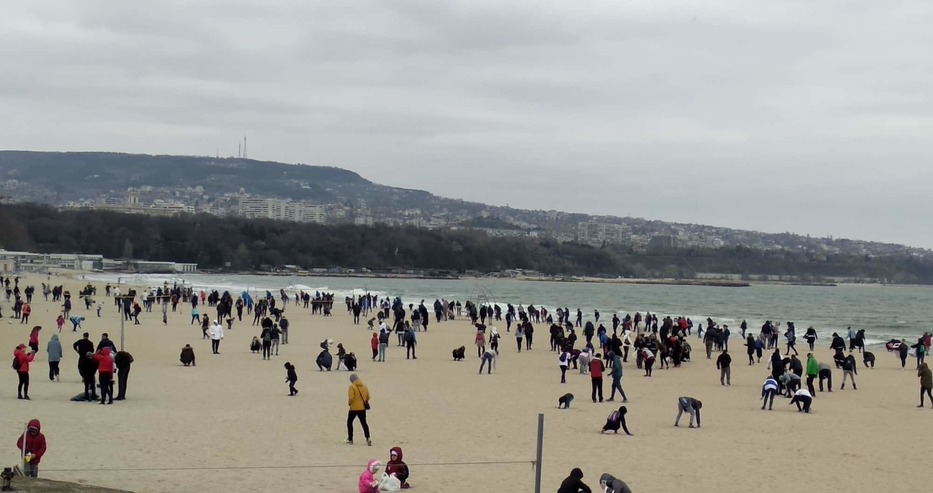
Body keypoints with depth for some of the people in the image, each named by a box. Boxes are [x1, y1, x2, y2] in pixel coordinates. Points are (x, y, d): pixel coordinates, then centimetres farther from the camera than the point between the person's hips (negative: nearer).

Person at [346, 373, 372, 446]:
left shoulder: (352, 387, -14)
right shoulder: (364, 386, 4)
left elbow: (351, 398, -21)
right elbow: (368, 397, 8)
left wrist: (349, 403, -2)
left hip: (354, 408, -5)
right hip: (363, 408, 5)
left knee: (349, 422, 14)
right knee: (364, 423, 10)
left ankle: (350, 439, 16)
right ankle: (368, 438, -5)